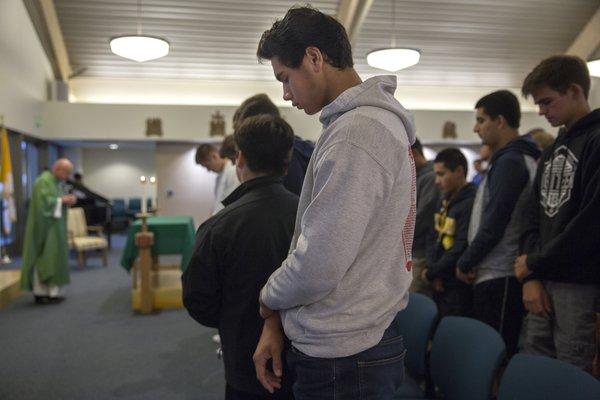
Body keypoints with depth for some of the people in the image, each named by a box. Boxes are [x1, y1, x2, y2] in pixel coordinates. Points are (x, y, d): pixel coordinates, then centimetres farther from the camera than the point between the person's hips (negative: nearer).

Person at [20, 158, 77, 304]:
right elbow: (42, 202, -23)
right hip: (45, 227, -9)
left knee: (55, 257, 10)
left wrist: (68, 200, -1)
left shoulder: (60, 182, 13)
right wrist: (61, 200, -21)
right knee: (43, 258, -5)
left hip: (55, 228, 9)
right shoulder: (44, 181, -14)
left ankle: (53, 290, 15)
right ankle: (40, 292, 1)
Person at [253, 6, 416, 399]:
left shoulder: (356, 133, -22)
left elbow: (317, 267, -24)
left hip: (341, 357, -9)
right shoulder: (373, 121, 10)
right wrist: (278, 321, 8)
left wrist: (268, 300, -3)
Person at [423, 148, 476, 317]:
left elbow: (461, 248, -20)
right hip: (439, 285, 8)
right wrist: (434, 273, -4)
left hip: (458, 288, -8)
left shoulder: (471, 203, -16)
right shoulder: (444, 202, 12)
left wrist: (431, 272, -9)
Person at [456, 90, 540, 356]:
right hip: (496, 273, 9)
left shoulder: (509, 161, -13)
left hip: (499, 276, -9)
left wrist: (465, 263, -6)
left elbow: (494, 224, -18)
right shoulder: (516, 157, 17)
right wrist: (472, 261, 16)